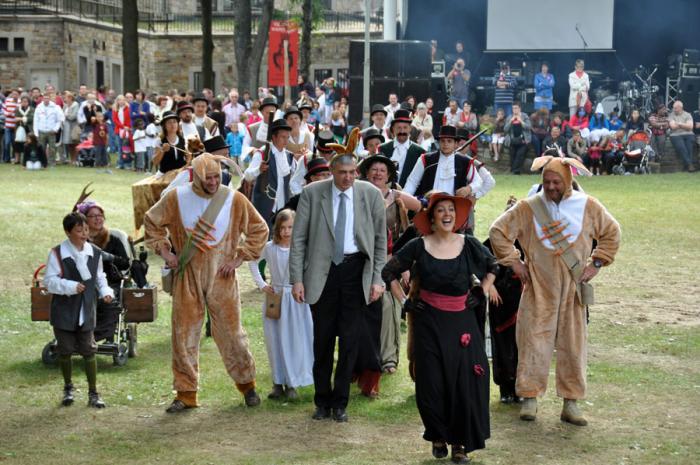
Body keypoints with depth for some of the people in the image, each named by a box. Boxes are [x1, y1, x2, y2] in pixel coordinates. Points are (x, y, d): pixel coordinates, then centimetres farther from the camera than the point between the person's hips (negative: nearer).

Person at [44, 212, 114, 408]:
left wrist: (105, 291, -2)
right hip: (64, 311, -2)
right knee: (65, 350, 9)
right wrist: (71, 286, -23)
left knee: (89, 350, 3)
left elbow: (99, 277, 15)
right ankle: (68, 388, 29)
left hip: (86, 311, 2)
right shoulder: (57, 253, -12)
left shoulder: (95, 252, 1)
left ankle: (93, 393, 10)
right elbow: (49, 281, -12)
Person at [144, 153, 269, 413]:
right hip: (187, 277, 1)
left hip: (221, 277, -1)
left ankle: (246, 384, 24)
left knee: (231, 332, 4)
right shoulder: (176, 198, -5)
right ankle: (186, 394, 14)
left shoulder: (234, 200, -6)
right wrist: (164, 251, 2)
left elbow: (259, 229, 3)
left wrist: (239, 258, -3)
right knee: (184, 335, 4)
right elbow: (152, 222, 11)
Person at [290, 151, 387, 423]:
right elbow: (298, 238, -1)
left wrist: (377, 279, -1)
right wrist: (297, 278, -6)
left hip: (355, 270, 0)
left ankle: (340, 402, 15)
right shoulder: (312, 194, -3)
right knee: (323, 338, 7)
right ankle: (322, 400, 20)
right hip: (322, 271, 0)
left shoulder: (371, 194, -1)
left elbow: (380, 239, 4)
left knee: (349, 339, 3)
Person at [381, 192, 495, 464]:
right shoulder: (419, 247, -4)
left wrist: (483, 292, 8)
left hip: (461, 322, 1)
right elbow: (389, 271, 8)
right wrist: (404, 299, 3)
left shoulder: (468, 245, 0)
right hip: (429, 322, -1)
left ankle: (460, 443, 10)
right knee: (431, 384, 1)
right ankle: (438, 437, 22)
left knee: (465, 382, -3)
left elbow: (492, 267, 19)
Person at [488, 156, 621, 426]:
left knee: (573, 343, 4)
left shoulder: (588, 206, 1)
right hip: (539, 289, -1)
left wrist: (596, 264, 5)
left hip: (574, 288, 2)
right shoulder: (528, 208, -3)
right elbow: (498, 231, 3)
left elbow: (611, 233, 13)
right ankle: (530, 399, 6)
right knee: (534, 340, -3)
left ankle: (571, 403, 11)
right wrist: (513, 262, -1)